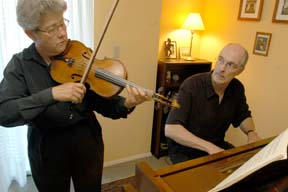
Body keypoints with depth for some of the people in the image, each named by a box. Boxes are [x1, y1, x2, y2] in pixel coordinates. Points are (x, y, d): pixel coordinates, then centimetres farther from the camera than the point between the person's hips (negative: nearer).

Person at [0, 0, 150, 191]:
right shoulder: (19, 65, -9)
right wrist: (52, 94, -36)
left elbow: (101, 102, -8)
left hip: (87, 141, 1)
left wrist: (126, 104, -29)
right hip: (47, 148, 0)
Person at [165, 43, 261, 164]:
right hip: (185, 151, -5)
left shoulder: (237, 88, -4)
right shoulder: (192, 85, -22)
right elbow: (170, 129, -30)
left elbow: (243, 116, 15)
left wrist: (251, 133, -7)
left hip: (217, 146, 6)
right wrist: (209, 147, -35)